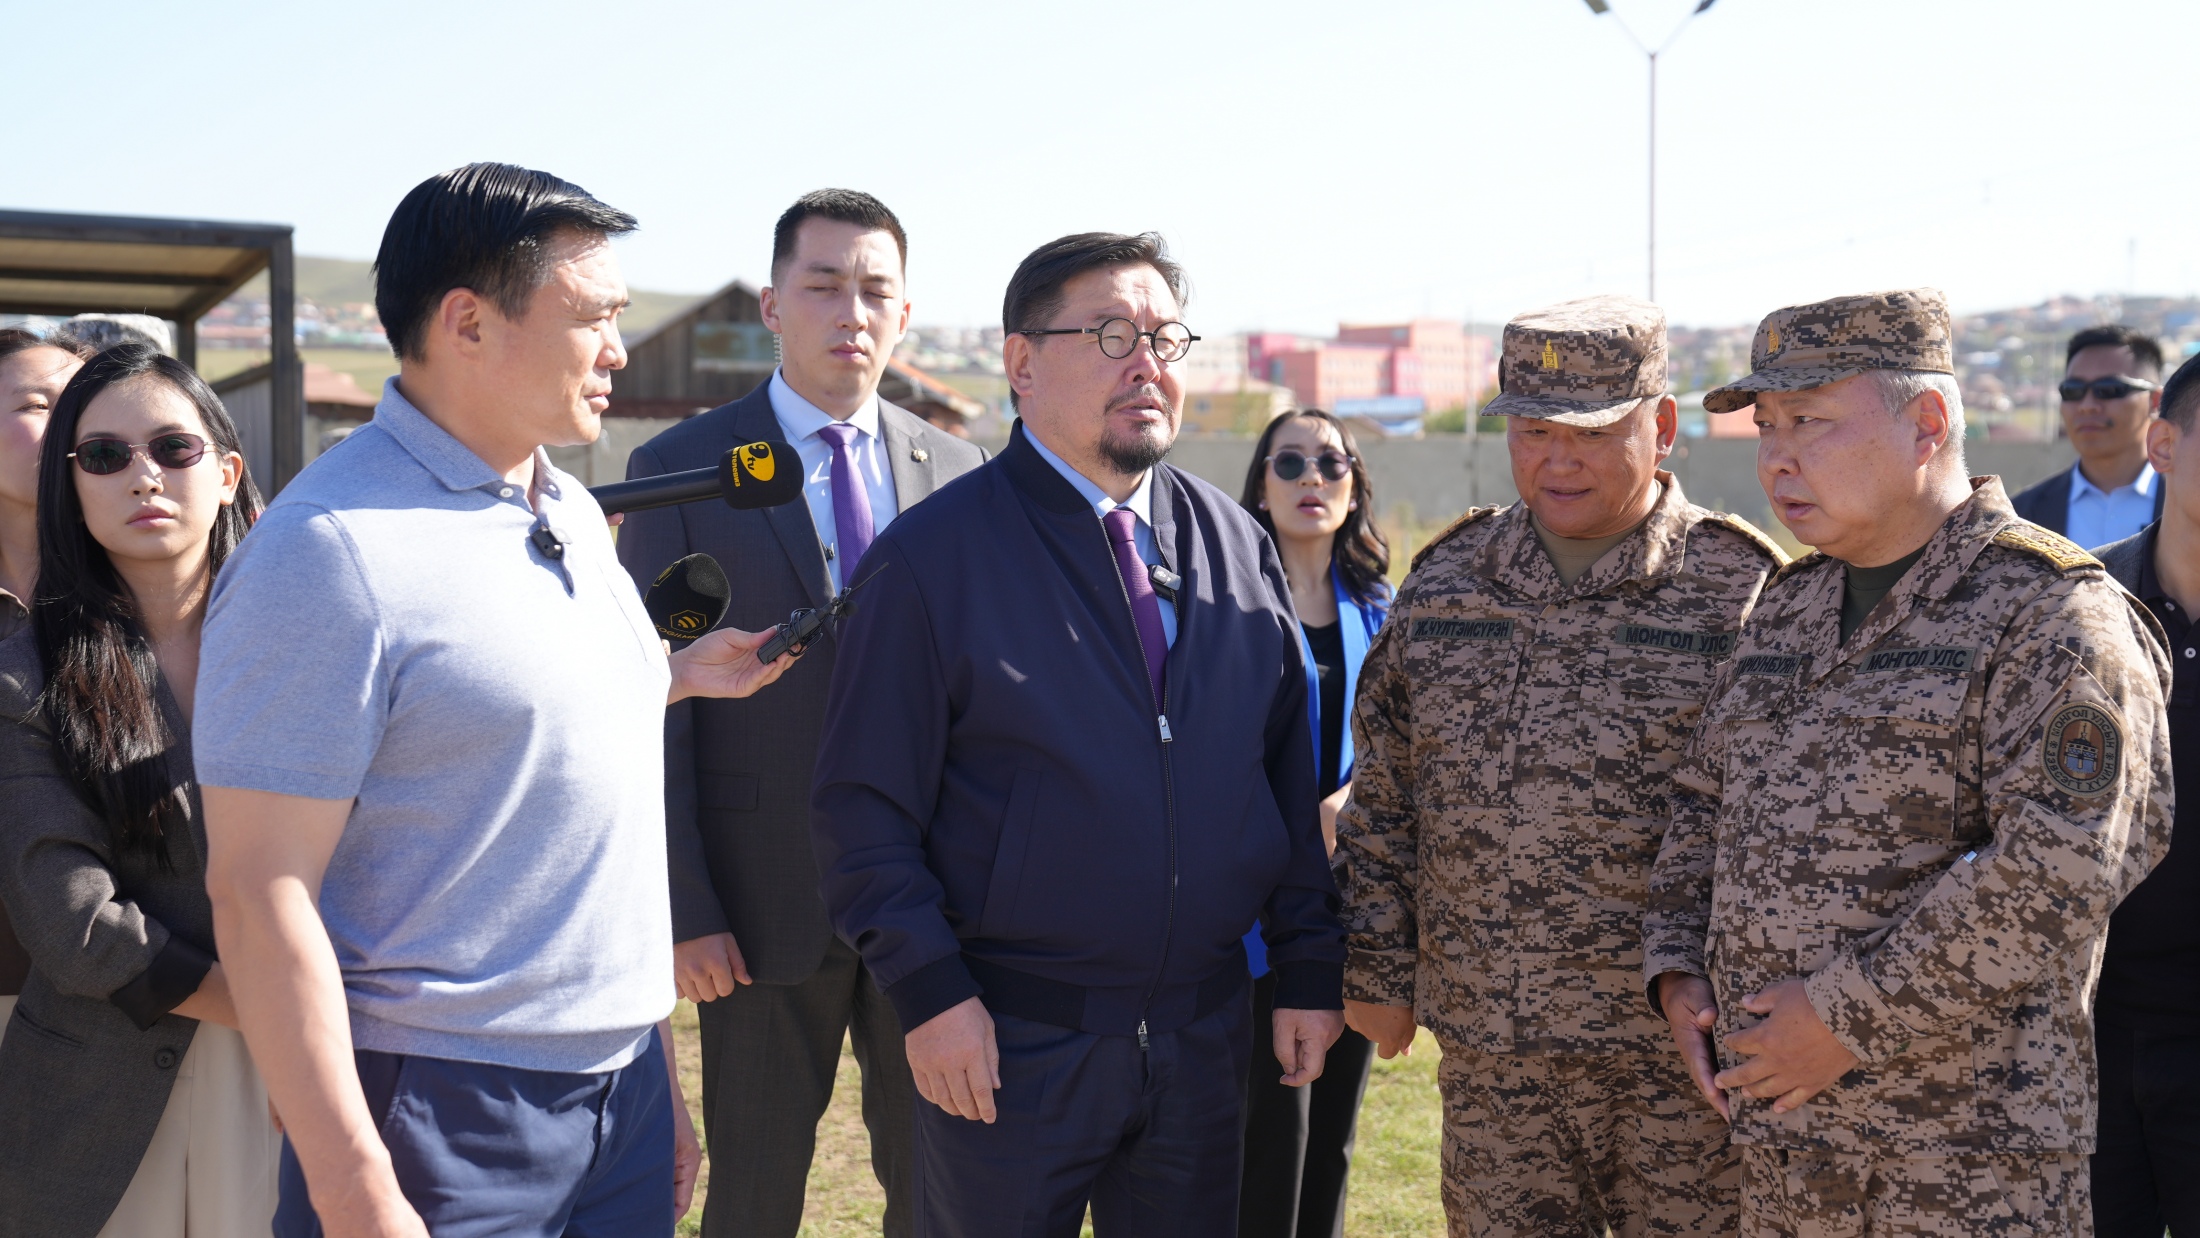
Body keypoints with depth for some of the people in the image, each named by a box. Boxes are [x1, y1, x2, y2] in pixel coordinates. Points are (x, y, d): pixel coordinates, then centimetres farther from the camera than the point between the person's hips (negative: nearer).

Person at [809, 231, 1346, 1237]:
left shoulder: (1236, 544, 8)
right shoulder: (933, 557, -7)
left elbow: (1288, 775, 10)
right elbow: (863, 807, -9)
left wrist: (1310, 966, 6)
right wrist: (929, 992, -15)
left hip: (1203, 1035, 5)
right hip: (1007, 1043, -4)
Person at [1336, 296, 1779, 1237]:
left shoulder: (1738, 594, -6)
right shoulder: (1445, 584, 7)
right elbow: (1384, 796, 12)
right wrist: (1376, 971, 9)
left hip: (1678, 1057, -4)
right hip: (1485, 1058, 4)